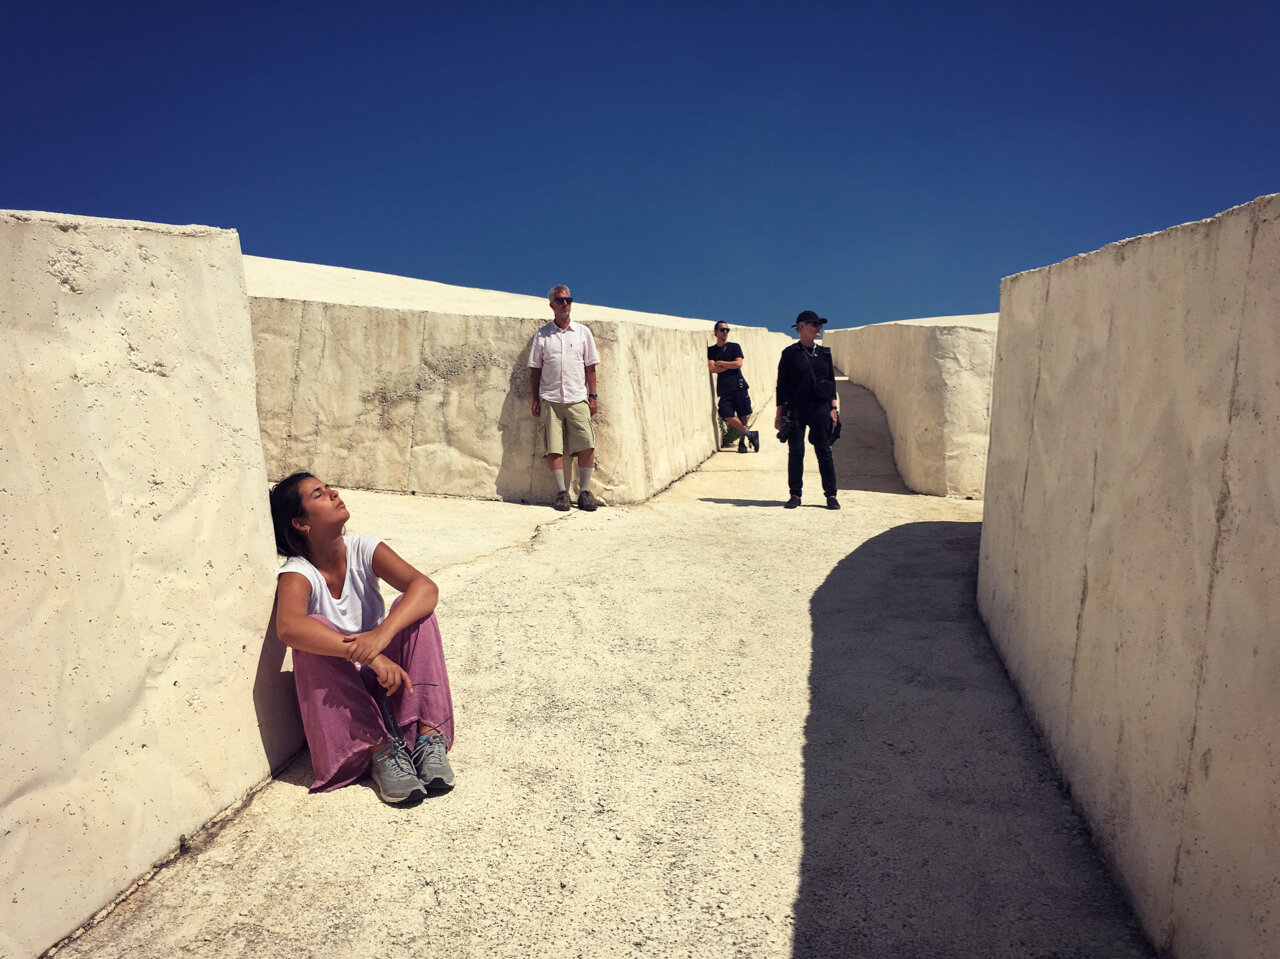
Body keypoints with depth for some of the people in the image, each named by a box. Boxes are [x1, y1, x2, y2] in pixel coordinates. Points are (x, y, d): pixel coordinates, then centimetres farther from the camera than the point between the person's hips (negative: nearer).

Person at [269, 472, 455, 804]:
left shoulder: (364, 550, -7)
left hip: (385, 677, 2)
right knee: (313, 631, -30)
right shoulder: (297, 574, -15)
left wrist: (383, 633, -44)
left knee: (414, 607, -23)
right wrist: (368, 655, -50)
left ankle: (428, 737, -28)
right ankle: (381, 749, -33)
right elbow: (288, 627, -39)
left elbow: (425, 587, -25)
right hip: (337, 691, -2)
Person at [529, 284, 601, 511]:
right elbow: (535, 369, 10)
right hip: (550, 399, 0)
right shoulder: (542, 335, 9)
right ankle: (562, 492, 3)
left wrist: (593, 396, 4)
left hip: (578, 399, 0)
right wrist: (535, 399, 4)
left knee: (587, 445, -8)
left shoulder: (583, 332, 11)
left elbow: (590, 367, 11)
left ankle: (584, 491, 1)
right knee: (553, 448, -5)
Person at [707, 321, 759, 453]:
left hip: (738, 385, -1)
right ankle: (750, 434, -3)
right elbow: (712, 368, -2)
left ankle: (742, 441, 12)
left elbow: (738, 364, -4)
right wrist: (730, 365, -2)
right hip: (724, 389, 1)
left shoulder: (734, 347, 10)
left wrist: (721, 363, 0)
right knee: (727, 416, -14)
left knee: (742, 415, -1)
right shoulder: (711, 350, 12)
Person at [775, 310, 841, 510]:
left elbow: (831, 381, 14)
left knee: (824, 450, 2)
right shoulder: (790, 353, 0)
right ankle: (795, 494, 12)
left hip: (820, 407, 3)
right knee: (795, 452, 0)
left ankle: (831, 495, 8)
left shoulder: (824, 353, 12)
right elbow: (781, 384, 1)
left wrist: (833, 408, 6)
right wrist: (779, 413, -3)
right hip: (796, 408, -3)